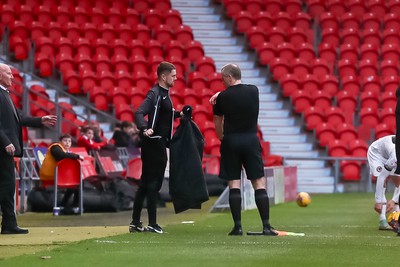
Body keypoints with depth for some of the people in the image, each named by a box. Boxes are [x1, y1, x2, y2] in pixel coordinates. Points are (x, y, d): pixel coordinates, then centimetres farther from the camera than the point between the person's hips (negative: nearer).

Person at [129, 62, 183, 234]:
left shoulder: (164, 93, 14)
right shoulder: (155, 94, -16)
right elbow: (139, 113, -28)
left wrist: (178, 114, 17)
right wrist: (145, 129, -43)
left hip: (160, 143, 10)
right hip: (154, 143, -10)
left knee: (146, 182, 12)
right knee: (153, 182, -7)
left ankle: (135, 222, 17)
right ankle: (152, 224, -4)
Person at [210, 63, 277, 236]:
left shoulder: (222, 97, -5)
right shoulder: (254, 91, 1)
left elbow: (217, 123, 4)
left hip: (231, 142, -2)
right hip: (251, 140, 2)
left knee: (234, 184, 2)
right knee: (259, 183, 1)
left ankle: (237, 226, -2)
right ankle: (266, 226, -3)